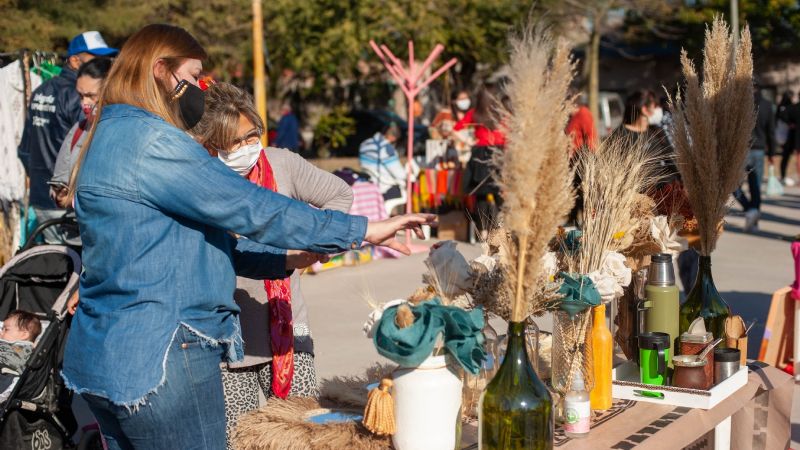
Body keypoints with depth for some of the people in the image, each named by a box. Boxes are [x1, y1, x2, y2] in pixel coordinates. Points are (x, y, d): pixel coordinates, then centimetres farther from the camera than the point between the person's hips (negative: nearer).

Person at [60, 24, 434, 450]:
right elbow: (250, 208, -18)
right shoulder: (148, 139, -16)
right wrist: (362, 230, -12)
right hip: (159, 360, -10)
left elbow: (192, 237, 17)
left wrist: (285, 260, 10)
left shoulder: (112, 138, 16)